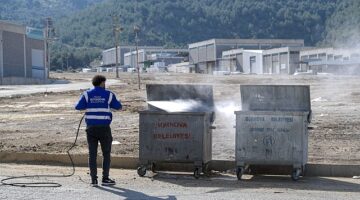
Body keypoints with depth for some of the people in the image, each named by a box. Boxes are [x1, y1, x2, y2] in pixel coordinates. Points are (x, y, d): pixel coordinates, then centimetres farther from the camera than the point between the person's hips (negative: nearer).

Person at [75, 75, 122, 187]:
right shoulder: (108, 95, -1)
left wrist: (88, 106, 12)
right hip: (104, 127, -2)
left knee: (92, 154, 5)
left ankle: (94, 179, 3)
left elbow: (78, 107, -5)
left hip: (91, 128, 2)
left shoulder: (87, 94, 2)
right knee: (106, 153, 9)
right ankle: (105, 179, 7)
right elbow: (119, 107, 7)